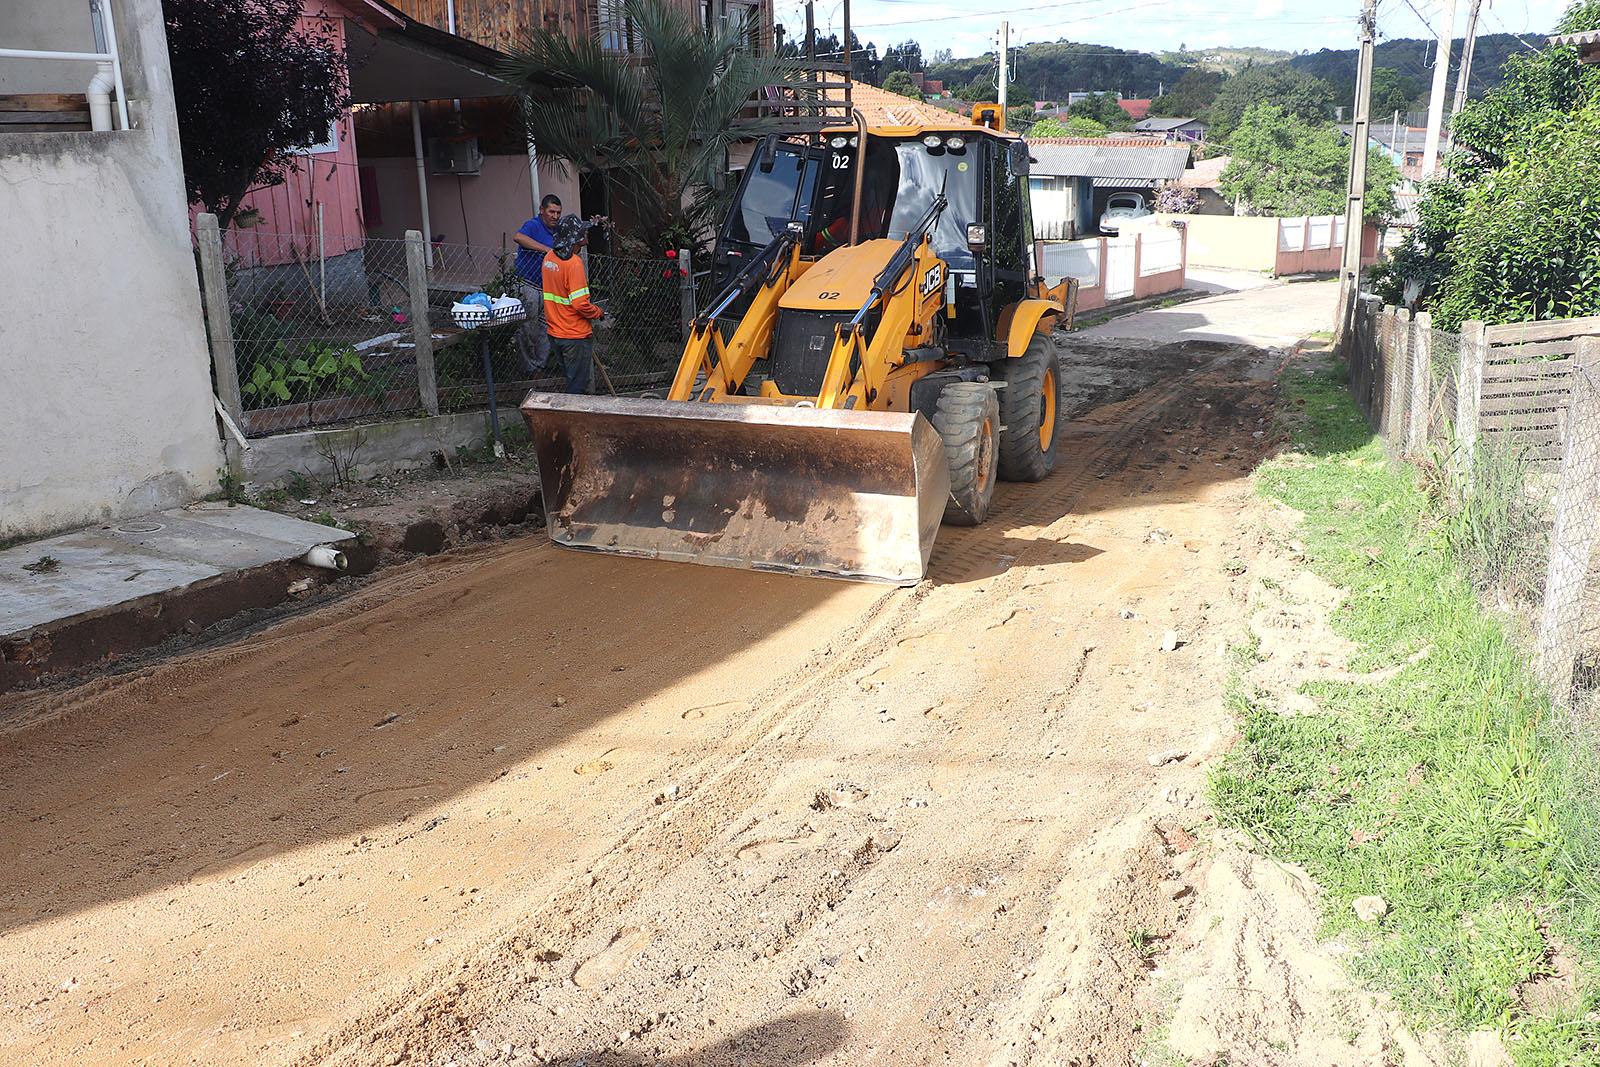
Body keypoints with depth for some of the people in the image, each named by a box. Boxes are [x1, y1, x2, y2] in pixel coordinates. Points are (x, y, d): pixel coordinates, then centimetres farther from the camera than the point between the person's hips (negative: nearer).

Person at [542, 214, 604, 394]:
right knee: (579, 387, 3)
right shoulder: (573, 262, -20)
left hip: (555, 332, 8)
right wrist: (599, 312, -7)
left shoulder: (549, 258, 5)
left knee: (572, 379, 20)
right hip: (575, 337, -8)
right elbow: (580, 304, -25)